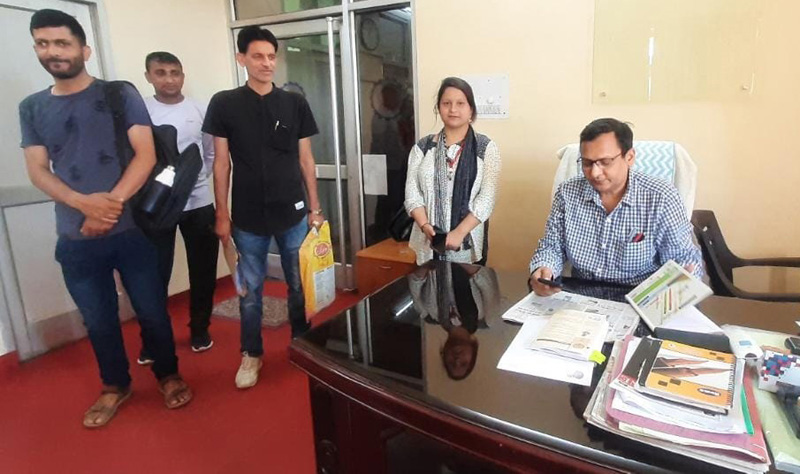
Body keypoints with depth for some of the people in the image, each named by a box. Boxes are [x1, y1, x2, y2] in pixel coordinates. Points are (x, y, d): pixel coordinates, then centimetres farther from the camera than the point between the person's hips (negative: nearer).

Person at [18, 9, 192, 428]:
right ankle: (115, 386, 34)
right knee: (98, 319, 14)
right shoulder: (31, 108, 9)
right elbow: (37, 171, 3)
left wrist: (111, 205, -18)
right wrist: (85, 203, -16)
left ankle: (168, 375, 30)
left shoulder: (120, 94, -1)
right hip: (75, 239, 3)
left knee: (152, 311, 8)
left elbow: (146, 155, -8)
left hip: (131, 229, -3)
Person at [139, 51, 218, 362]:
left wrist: (198, 178, 1)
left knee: (203, 270, 9)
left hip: (198, 202, 2)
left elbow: (213, 153, 10)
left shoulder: (200, 111, 5)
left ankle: (200, 329, 26)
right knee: (156, 273, 2)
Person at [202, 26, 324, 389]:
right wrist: (222, 214, 0)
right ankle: (251, 354, 28)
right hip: (248, 218, -1)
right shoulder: (224, 104, 0)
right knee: (250, 290, 9)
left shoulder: (295, 104, 3)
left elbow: (305, 159, 6)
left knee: (299, 285, 11)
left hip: (292, 213, 1)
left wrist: (314, 208, 4)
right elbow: (221, 162, 2)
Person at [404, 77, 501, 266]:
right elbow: (412, 193, 2)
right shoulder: (422, 147, 6)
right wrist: (424, 225, -14)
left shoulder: (486, 147, -1)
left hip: (469, 245, -1)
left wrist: (459, 232, -18)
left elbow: (486, 198, -8)